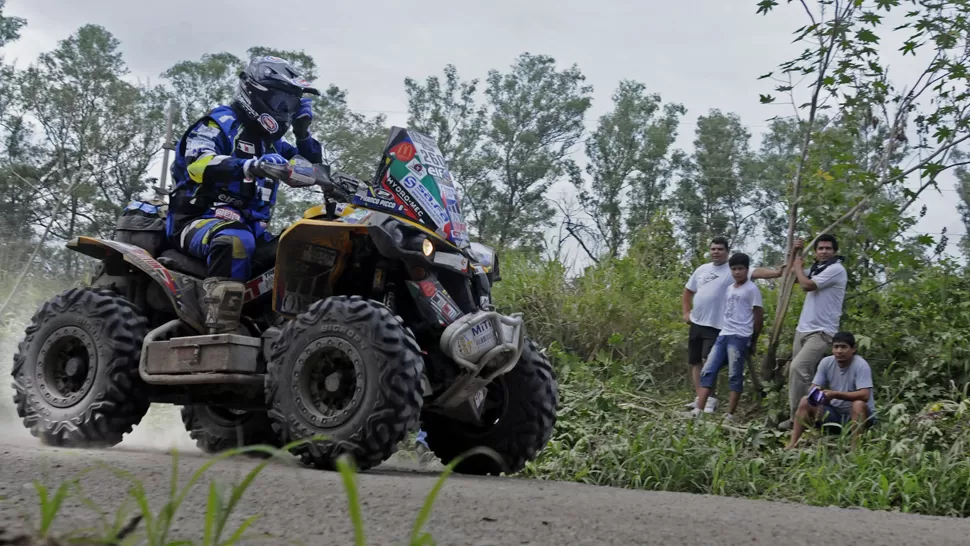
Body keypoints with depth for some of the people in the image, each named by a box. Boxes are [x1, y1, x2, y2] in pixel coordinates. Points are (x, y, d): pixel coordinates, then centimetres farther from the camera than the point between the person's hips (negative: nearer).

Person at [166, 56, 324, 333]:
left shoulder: (271, 141, 22)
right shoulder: (220, 123, -3)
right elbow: (197, 165, -24)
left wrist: (303, 132, 11)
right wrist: (250, 166, -41)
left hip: (252, 227, 8)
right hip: (198, 220, -8)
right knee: (234, 241, -40)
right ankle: (220, 337, -50)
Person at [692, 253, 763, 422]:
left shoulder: (751, 289, -4)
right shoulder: (729, 289, 18)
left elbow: (759, 316, -3)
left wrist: (753, 341, 1)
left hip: (739, 337, -8)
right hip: (723, 335, 8)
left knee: (735, 376, -4)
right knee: (708, 371, -2)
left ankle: (730, 415, -1)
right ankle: (698, 410, -6)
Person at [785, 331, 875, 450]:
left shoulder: (861, 365, -21)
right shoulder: (826, 362, -6)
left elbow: (864, 395, -32)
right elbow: (814, 388, -4)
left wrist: (835, 394, -38)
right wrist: (815, 393, -30)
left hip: (858, 414, -5)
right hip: (835, 412, 5)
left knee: (859, 404, -37)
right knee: (805, 401, -10)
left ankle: (855, 448, -34)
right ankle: (792, 444, -14)